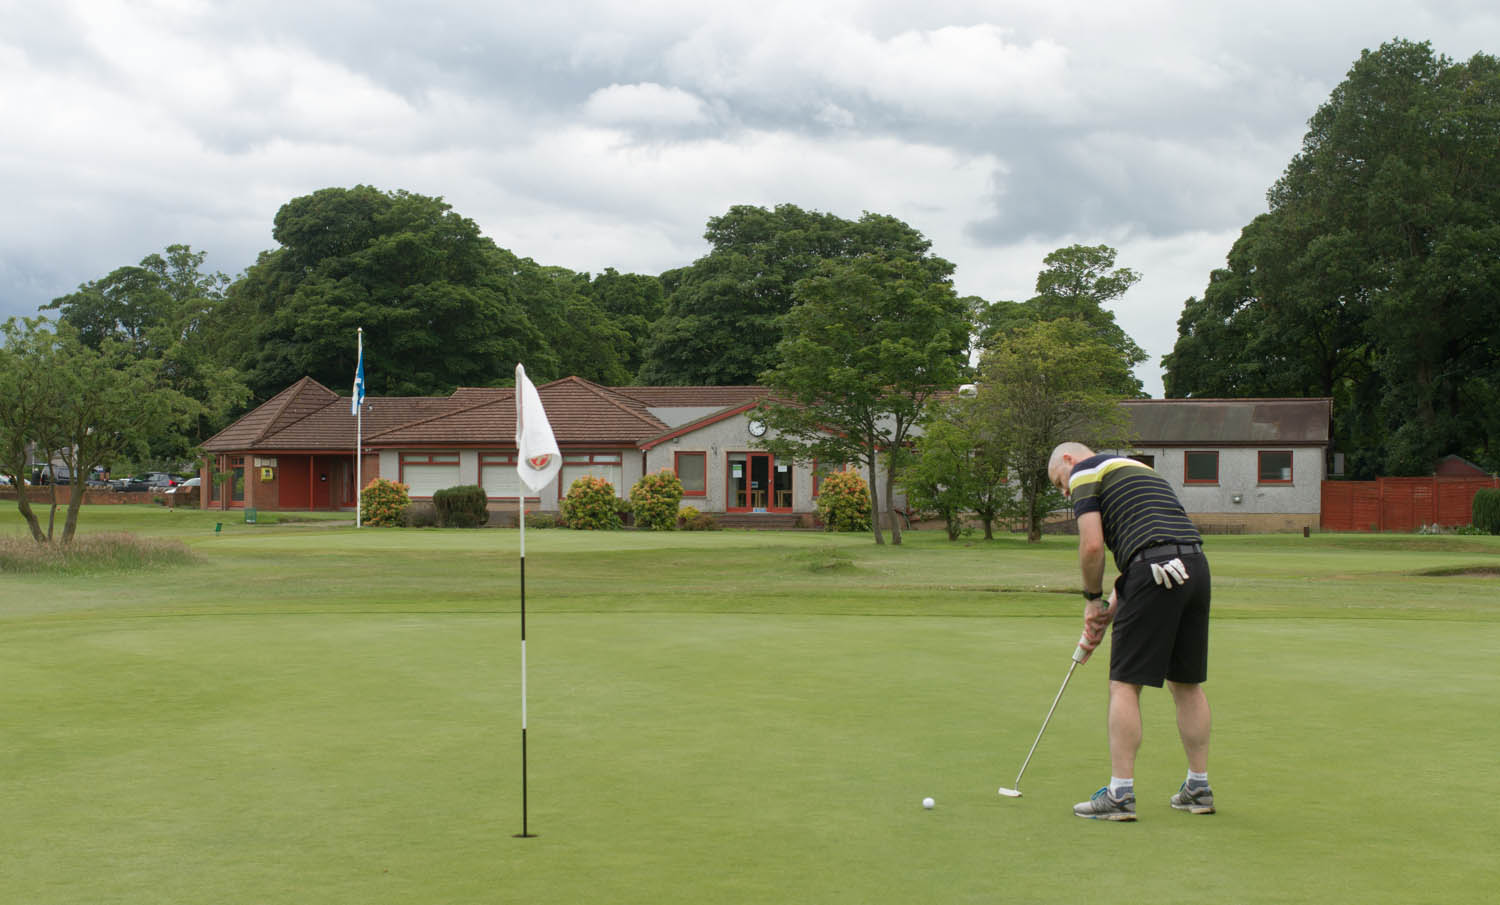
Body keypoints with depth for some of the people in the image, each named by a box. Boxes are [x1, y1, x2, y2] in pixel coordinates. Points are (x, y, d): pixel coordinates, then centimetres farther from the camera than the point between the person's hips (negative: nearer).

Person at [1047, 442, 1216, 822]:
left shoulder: (1085, 472, 6)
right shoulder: (1137, 468, 31)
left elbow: (1092, 545, -8)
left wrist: (1092, 598, 7)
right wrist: (1107, 612, 24)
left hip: (1156, 572, -8)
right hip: (1196, 565, 8)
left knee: (1125, 684, -2)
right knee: (1187, 683, 16)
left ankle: (1120, 794, -1)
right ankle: (1199, 787, 23)